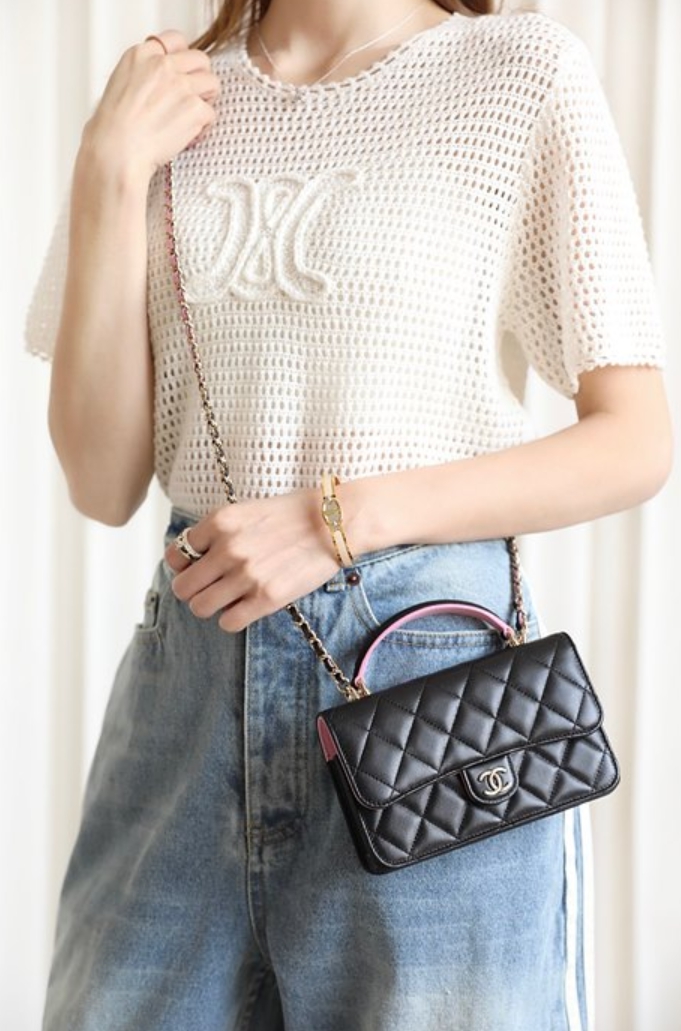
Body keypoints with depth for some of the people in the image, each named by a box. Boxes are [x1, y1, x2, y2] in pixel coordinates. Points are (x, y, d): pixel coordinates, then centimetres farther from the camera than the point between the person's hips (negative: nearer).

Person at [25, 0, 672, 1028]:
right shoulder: (161, 101, 9)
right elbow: (104, 483, 3)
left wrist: (343, 518, -14)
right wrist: (112, 173, -4)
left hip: (426, 658, -3)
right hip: (193, 665, 4)